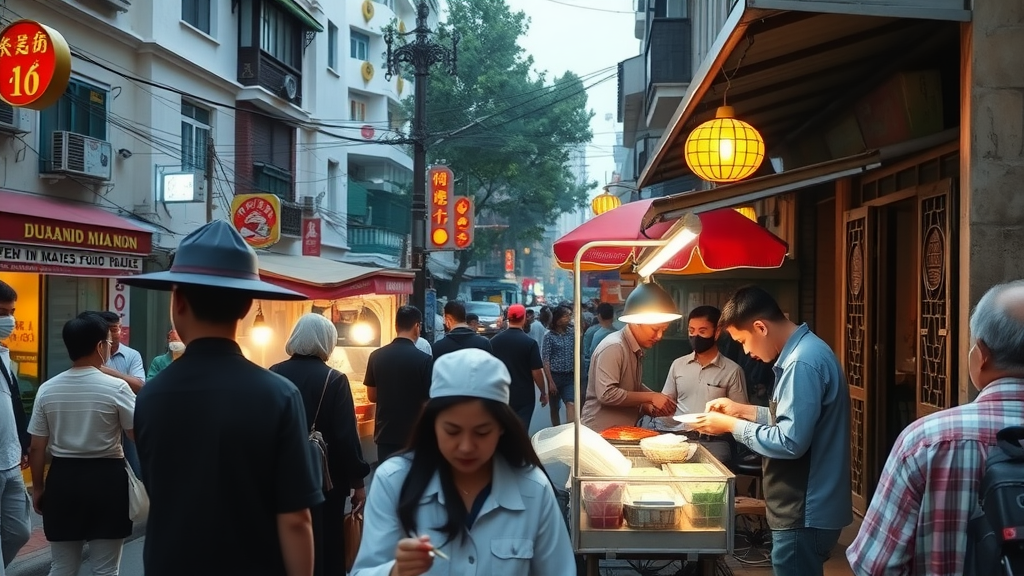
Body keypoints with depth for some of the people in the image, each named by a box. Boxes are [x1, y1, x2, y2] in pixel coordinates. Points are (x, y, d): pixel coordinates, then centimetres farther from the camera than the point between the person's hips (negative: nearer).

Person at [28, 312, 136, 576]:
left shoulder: (47, 389, 0)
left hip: (62, 478, 4)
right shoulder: (116, 387, -13)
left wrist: (38, 488, 15)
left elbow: (37, 448, 3)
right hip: (106, 478, -4)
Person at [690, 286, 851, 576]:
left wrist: (731, 425, -15)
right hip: (804, 507, 10)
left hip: (805, 514, -10)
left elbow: (790, 442, -25)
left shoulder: (802, 362, -22)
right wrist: (744, 410, 10)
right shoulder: (802, 351, 10)